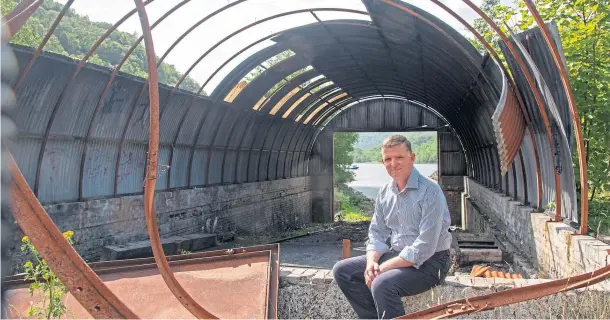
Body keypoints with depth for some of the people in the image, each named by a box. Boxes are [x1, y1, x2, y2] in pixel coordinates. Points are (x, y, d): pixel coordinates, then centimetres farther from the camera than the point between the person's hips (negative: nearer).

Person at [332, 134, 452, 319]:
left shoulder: (430, 191, -20)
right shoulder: (384, 192, 4)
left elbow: (424, 247, -25)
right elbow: (377, 233, 9)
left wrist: (383, 268, -22)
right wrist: (372, 262, -12)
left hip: (429, 261, -8)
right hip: (395, 255, 8)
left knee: (382, 284, -33)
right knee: (342, 271, -1)